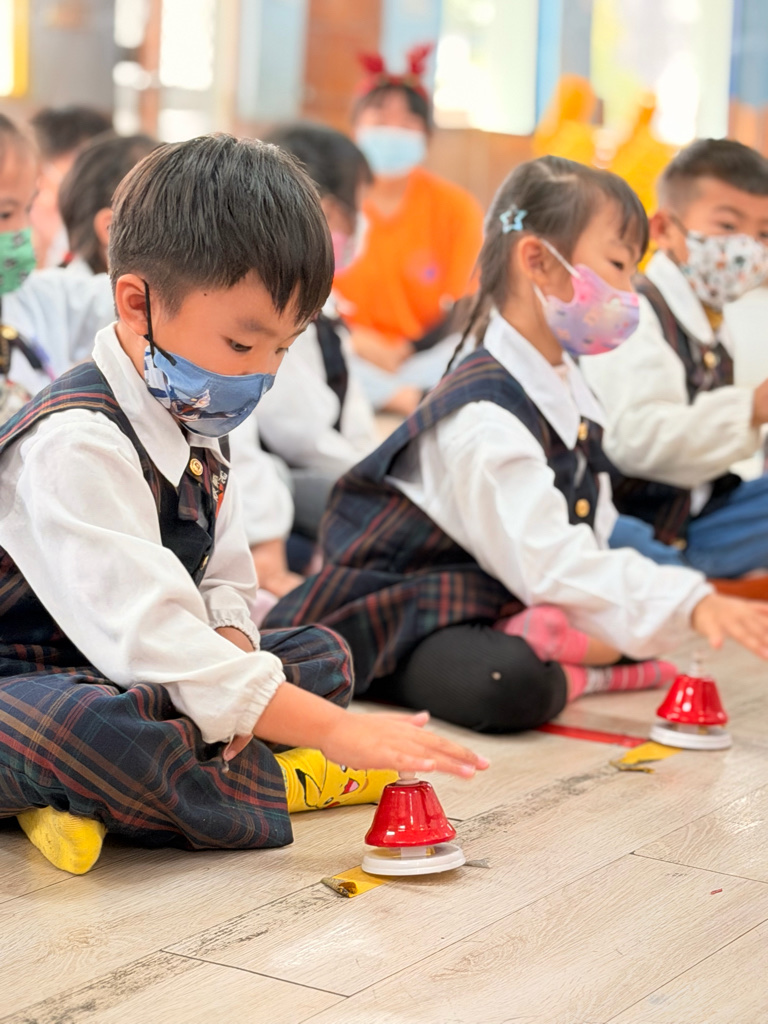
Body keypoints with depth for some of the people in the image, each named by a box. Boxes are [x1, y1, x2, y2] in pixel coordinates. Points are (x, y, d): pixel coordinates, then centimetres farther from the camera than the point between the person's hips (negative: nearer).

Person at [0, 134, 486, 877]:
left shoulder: (194, 425, 8)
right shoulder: (74, 445, -25)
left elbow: (224, 583, 12)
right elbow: (146, 630, -33)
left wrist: (228, 662, -15)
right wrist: (338, 732, -35)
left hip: (131, 684, 10)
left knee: (321, 655, 7)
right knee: (78, 728, -42)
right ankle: (272, 788, -15)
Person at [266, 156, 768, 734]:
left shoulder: (569, 392, 10)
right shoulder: (484, 415, -23)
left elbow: (590, 541, 8)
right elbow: (551, 565, -31)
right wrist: (690, 601, -35)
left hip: (501, 605, 10)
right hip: (397, 616, -10)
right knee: (509, 685, -40)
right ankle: (582, 674, -13)